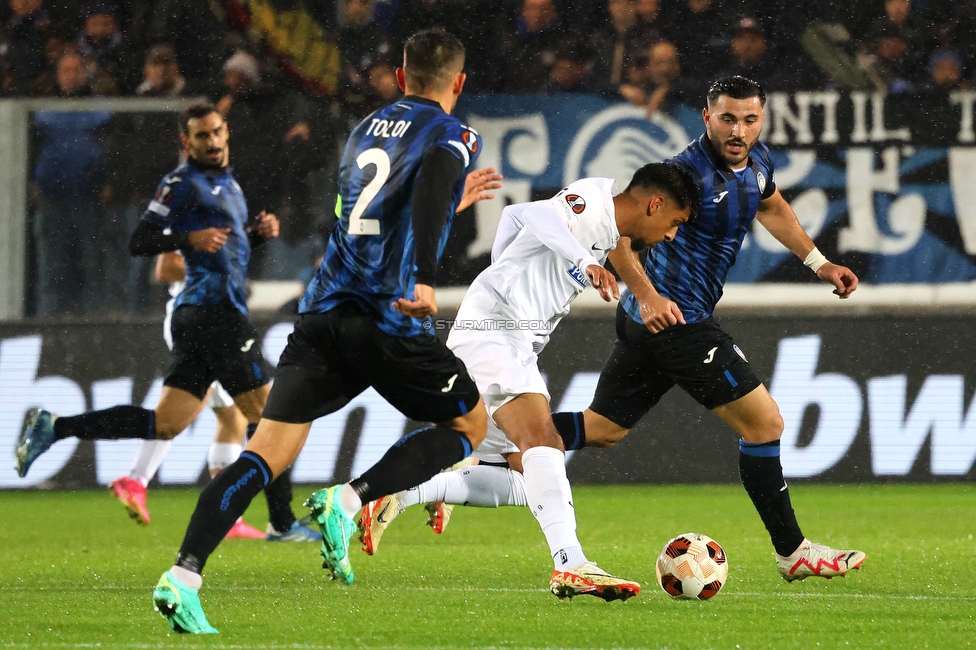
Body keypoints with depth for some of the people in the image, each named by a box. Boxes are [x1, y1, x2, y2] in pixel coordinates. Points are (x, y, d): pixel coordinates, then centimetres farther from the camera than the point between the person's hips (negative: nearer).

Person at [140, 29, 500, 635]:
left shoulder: (366, 130, 23)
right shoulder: (454, 136, 1)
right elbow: (430, 184, -23)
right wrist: (426, 281, -32)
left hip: (324, 311, 5)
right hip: (388, 318, -5)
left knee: (268, 451, -3)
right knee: (471, 424, 16)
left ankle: (184, 575, -23)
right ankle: (348, 501, -5)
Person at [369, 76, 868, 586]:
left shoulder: (756, 161, 8)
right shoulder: (690, 172, -21)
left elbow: (772, 207, 31)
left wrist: (818, 263, 30)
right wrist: (648, 295, -33)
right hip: (676, 320, -10)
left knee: (601, 428, 14)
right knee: (764, 423, -3)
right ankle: (792, 551, 9)